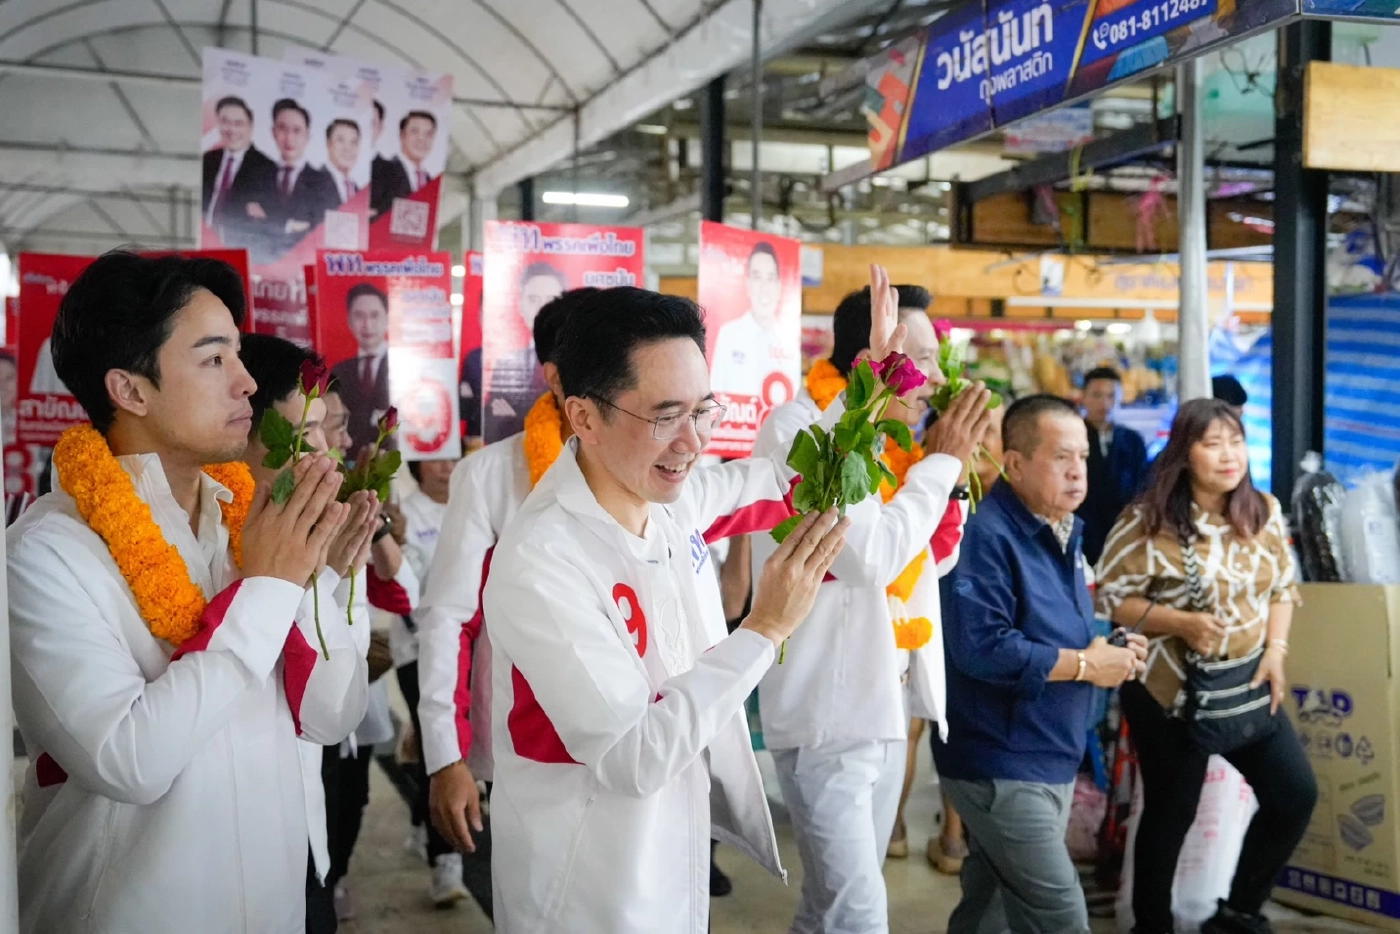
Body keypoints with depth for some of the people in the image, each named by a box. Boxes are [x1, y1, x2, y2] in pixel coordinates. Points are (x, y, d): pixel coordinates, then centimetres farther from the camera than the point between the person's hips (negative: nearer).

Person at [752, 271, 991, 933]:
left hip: (884, 703, 8)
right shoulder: (799, 429, -15)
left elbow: (933, 560, 17)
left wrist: (947, 463, 2)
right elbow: (871, 557, -25)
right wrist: (941, 462, -13)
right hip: (827, 710, -8)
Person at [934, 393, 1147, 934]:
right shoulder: (987, 534, -20)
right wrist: (1084, 664, -20)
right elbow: (980, 647, -30)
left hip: (1052, 759, 9)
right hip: (1002, 765, -9)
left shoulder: (1063, 531, 12)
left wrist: (1107, 649, 2)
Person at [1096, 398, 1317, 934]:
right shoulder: (1148, 522, -16)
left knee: (1295, 795, 4)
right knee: (1171, 813, 6)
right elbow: (1110, 598, -13)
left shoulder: (1265, 512, 1)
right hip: (1169, 693, -5)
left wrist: (1275, 650, -5)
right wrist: (1182, 622, -25)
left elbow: (1283, 587, 10)